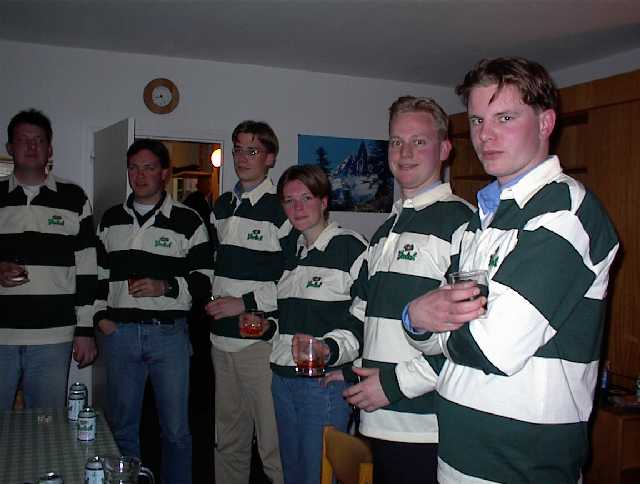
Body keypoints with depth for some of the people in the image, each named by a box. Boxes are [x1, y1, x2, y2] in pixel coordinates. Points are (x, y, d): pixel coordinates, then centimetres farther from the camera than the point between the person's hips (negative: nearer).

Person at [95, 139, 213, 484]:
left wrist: (166, 286, -17)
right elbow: (97, 272, 18)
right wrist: (101, 315, 6)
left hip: (169, 333, -3)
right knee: (122, 426, 13)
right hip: (119, 332, 3)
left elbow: (206, 278, -3)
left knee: (176, 429, 5)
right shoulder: (111, 219, 11)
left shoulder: (187, 220, -1)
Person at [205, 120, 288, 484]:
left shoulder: (281, 209, -9)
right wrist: (211, 298, 14)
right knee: (229, 438, 18)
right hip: (222, 338, 7)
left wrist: (245, 303, -15)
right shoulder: (222, 207, 14)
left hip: (262, 341, -7)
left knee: (272, 440, -3)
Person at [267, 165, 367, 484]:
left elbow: (367, 320, -17)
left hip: (326, 382, -8)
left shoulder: (351, 247, -10)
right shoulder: (292, 252, 15)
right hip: (283, 378, 8)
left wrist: (329, 349, -30)